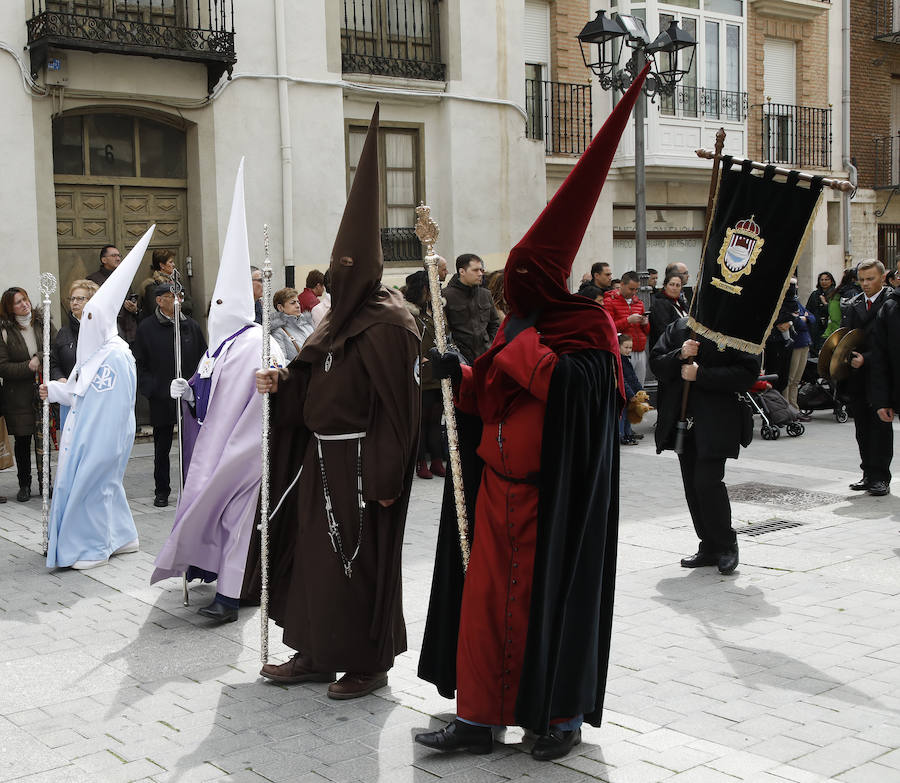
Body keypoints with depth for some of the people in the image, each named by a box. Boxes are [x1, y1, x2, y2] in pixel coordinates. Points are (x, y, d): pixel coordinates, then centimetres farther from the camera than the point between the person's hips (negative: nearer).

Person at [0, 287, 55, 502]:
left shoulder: (43, 323, 4)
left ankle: (45, 482, 13)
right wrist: (29, 366, -15)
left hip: (43, 389, 1)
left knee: (44, 438, 1)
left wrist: (39, 358, -15)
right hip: (18, 394, -1)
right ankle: (24, 485, 19)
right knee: (22, 440, 6)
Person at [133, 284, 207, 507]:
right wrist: (150, 388, -9)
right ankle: (161, 491, 20)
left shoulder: (191, 325, 8)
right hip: (162, 399, -2)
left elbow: (204, 357, 12)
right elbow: (139, 363, 2)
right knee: (162, 448, 9)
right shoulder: (146, 328, 0)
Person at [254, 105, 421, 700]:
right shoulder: (340, 316, 13)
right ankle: (318, 653, 26)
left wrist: (385, 479, -21)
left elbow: (397, 406, -19)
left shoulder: (387, 326, -16)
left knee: (359, 559, 0)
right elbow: (314, 380, 19)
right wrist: (280, 383, -2)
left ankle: (370, 663, 14)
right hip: (321, 456, 9)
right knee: (314, 550, 14)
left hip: (359, 461, -9)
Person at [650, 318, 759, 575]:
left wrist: (701, 375, -17)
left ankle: (726, 545, 7)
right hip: (682, 420, 6)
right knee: (692, 485, 10)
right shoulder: (677, 327, 10)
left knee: (707, 482, -12)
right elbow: (656, 363, 7)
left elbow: (747, 373, -13)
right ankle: (709, 547, 22)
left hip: (715, 424, -6)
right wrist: (679, 356, -13)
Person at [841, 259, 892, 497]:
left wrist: (866, 359, -18)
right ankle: (868, 474, 17)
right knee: (862, 427, 9)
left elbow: (892, 343, -11)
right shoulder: (853, 305, 13)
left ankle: (880, 477, 2)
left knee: (880, 425, -3)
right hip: (857, 375, 6)